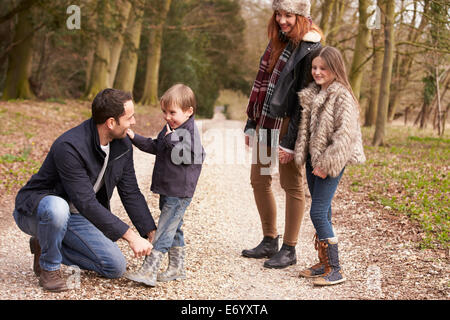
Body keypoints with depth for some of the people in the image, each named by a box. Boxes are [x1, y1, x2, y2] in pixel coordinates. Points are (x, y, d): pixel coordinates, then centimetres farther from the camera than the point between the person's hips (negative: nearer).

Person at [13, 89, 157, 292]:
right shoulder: (69, 147, -32)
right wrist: (131, 236, -33)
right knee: (57, 207, -42)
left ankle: (46, 247, 12)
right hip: (35, 211, -7)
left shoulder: (123, 145, -7)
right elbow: (87, 204, -34)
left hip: (75, 217, 7)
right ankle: (49, 267, -13)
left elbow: (131, 193, 2)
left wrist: (152, 234, -4)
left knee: (116, 267, -4)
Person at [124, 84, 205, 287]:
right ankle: (177, 268, 27)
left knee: (164, 230, -8)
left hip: (179, 193, -9)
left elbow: (187, 157, -27)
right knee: (173, 229, 16)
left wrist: (172, 139, -25)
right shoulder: (170, 129, 12)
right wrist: (134, 137, 16)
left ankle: (148, 272, -8)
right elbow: (154, 147, 23)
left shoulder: (190, 131, -15)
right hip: (167, 191, 9)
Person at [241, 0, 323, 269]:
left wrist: (291, 141, -18)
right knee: (259, 179, 13)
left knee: (292, 185, 2)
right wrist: (251, 123, 14)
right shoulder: (278, 40, 12)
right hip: (266, 121, 9)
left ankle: (289, 250, 13)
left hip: (289, 123, -8)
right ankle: (270, 242, 26)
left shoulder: (310, 48, -13)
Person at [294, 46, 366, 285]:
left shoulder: (342, 96, -13)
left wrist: (327, 164, -20)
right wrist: (301, 154, 11)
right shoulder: (312, 95, 12)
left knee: (318, 213, -11)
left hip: (331, 162, -8)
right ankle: (324, 263, 24)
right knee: (323, 212, 14)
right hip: (313, 160, 8)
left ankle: (335, 270, -4)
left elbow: (345, 133, -19)